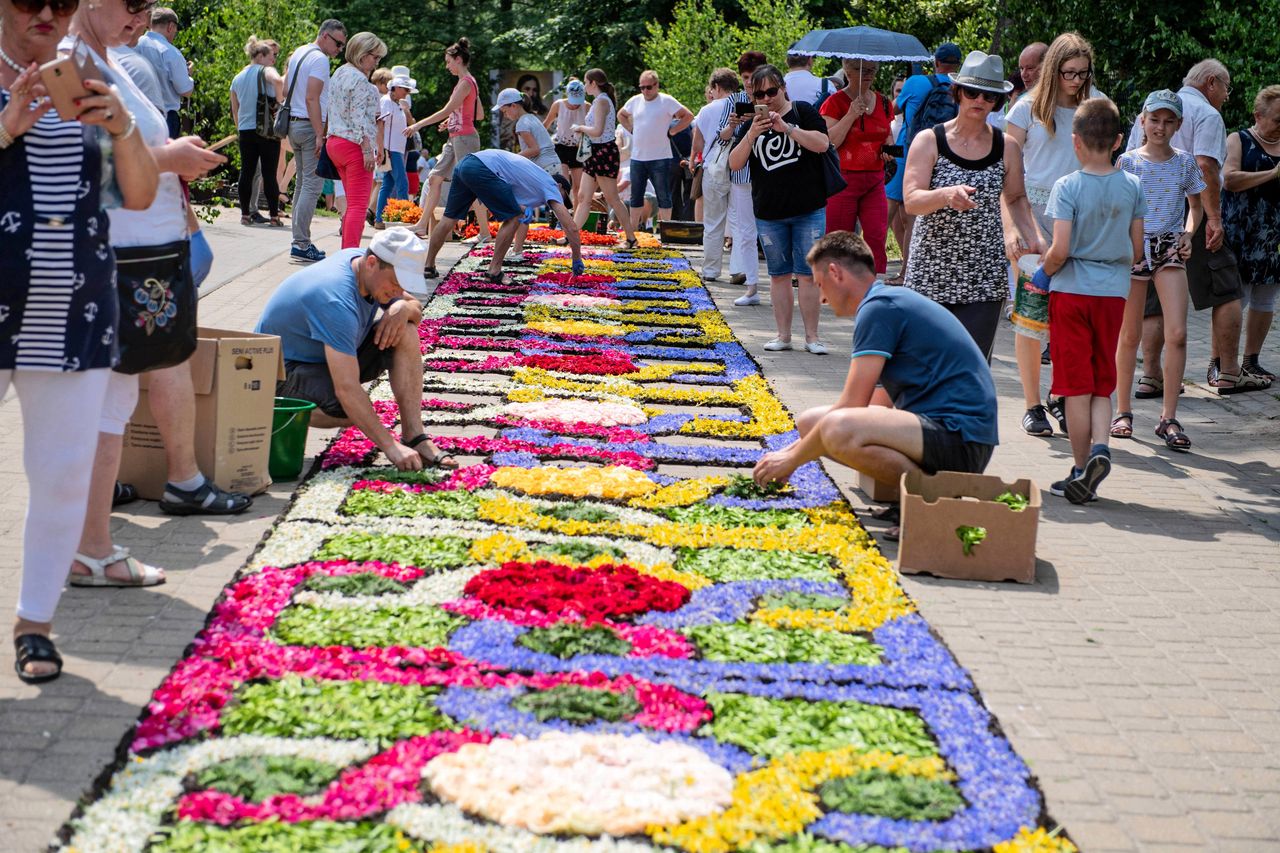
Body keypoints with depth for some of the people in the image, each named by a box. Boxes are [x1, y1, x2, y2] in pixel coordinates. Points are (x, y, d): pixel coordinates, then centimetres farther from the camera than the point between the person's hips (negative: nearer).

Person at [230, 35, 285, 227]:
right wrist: (279, 100, -13)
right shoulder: (265, 71, -4)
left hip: (245, 130, 5)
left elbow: (235, 109, 20)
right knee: (269, 173, -3)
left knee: (247, 172, 9)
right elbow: (278, 81, -28)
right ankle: (274, 216, -1)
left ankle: (245, 214, 10)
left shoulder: (237, 78, 16)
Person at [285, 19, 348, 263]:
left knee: (302, 183, 14)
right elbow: (312, 99, -20)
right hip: (310, 126, -10)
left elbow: (286, 90, 21)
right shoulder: (319, 59, -12)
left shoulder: (298, 53, 17)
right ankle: (301, 244, -12)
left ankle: (300, 240, 15)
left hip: (293, 124, 10)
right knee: (313, 184, -9)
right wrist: (320, 135, -21)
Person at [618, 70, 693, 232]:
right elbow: (621, 115, 26)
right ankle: (632, 230, 18)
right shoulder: (635, 101, 9)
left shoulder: (667, 101, -5)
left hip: (660, 158, -5)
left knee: (664, 197, -1)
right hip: (637, 157, 5)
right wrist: (631, 130, 12)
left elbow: (688, 116, -6)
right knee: (636, 197, 11)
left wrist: (671, 131, -7)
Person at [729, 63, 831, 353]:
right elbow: (734, 163, 0)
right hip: (768, 214, 3)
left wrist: (786, 128, -21)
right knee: (779, 274, 9)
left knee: (807, 274, -3)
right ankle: (783, 335, 15)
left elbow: (822, 143, -12)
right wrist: (751, 135, -15)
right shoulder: (751, 124, 8)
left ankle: (812, 336, 3)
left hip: (808, 211, -3)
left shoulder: (802, 112, 1)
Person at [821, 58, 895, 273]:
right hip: (843, 180, -4)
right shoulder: (835, 102, -4)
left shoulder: (883, 102, 13)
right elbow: (828, 142, -13)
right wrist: (851, 115, -17)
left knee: (877, 237, -7)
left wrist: (888, 147, 4)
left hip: (874, 181, 4)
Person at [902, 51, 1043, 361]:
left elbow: (1016, 198, 21)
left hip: (984, 278, 1)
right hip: (931, 272, -1)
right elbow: (911, 201, -13)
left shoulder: (1007, 147, 6)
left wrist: (1032, 237, 5)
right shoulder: (928, 142, -2)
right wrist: (947, 195, -32)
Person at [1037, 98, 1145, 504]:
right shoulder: (1133, 186, 2)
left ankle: (1082, 471, 8)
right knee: (1102, 384, 14)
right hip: (1113, 293, 3)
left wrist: (1043, 272, 2)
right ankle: (1101, 445, -10)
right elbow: (1136, 252, 5)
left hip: (1071, 291, -3)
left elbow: (1060, 249, -18)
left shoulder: (1067, 187, -11)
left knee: (1077, 386, 4)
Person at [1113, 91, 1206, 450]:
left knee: (1177, 333, -11)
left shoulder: (1185, 163, 6)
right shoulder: (1127, 161, 0)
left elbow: (1195, 205, 18)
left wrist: (1189, 233, 0)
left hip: (1170, 249, 1)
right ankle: (1123, 411, 19)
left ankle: (1169, 417, -6)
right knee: (1129, 335, 6)